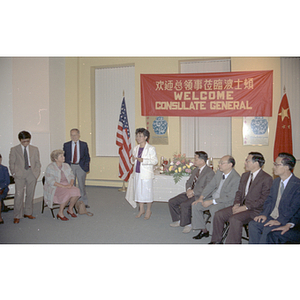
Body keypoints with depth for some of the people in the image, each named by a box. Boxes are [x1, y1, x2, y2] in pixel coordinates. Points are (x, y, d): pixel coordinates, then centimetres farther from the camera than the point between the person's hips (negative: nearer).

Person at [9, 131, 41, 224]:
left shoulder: (35, 149, 11)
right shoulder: (14, 149, 6)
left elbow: (37, 162, 12)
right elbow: (12, 163, 7)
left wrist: (37, 172, 0)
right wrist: (14, 173, -4)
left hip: (32, 173, 2)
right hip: (19, 174, -2)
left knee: (30, 194, 7)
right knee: (19, 194, -8)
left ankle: (28, 213, 21)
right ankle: (17, 216, 0)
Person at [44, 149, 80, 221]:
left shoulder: (66, 166, 10)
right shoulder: (50, 167, -10)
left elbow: (71, 176, 9)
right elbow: (50, 181, -18)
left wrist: (71, 184, -14)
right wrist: (63, 186, -26)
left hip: (66, 186, 6)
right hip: (55, 188, -6)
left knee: (76, 191, -25)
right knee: (67, 193, -34)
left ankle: (70, 209, -3)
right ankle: (60, 213, -17)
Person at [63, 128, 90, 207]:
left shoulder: (84, 144, 6)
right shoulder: (66, 145, 7)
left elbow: (87, 156, 8)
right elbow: (64, 156, 9)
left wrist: (86, 166, -4)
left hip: (81, 167, -1)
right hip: (70, 167, 1)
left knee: (82, 185, 0)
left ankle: (84, 203, 11)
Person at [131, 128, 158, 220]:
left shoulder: (151, 148, -8)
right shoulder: (136, 148, 12)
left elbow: (155, 161, -13)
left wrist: (143, 160, -22)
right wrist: (133, 159, -6)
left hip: (146, 174, -6)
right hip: (137, 173, 6)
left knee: (147, 192, 2)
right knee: (138, 191, 11)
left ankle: (148, 210, 19)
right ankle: (141, 209, 27)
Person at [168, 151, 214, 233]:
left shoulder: (210, 172, -14)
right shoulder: (195, 170, 14)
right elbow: (189, 182, 18)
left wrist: (193, 191, -20)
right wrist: (188, 189, -4)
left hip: (199, 196, -9)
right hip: (190, 193, 9)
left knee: (184, 205, -30)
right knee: (172, 202, 0)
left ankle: (188, 224, -7)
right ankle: (179, 220, 17)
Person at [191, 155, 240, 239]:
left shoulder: (236, 178, -22)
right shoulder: (219, 172, 2)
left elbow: (229, 197, -22)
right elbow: (211, 185, 10)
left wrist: (211, 202, -23)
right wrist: (201, 197, -2)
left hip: (226, 202, -8)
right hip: (214, 197, 8)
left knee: (214, 209, -36)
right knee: (195, 205, -4)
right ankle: (204, 230, 9)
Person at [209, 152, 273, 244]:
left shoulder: (267, 179, -11)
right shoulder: (244, 175, 15)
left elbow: (264, 200, -15)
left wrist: (245, 207, -19)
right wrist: (236, 204, -2)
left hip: (255, 210, -7)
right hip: (241, 206, 8)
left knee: (234, 219, -32)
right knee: (218, 214, -7)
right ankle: (216, 241, 8)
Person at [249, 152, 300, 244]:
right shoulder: (276, 181, 13)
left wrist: (280, 221, -25)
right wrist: (264, 214, -5)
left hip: (287, 222, -7)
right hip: (271, 217, 7)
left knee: (268, 230, -31)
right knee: (253, 224, -16)